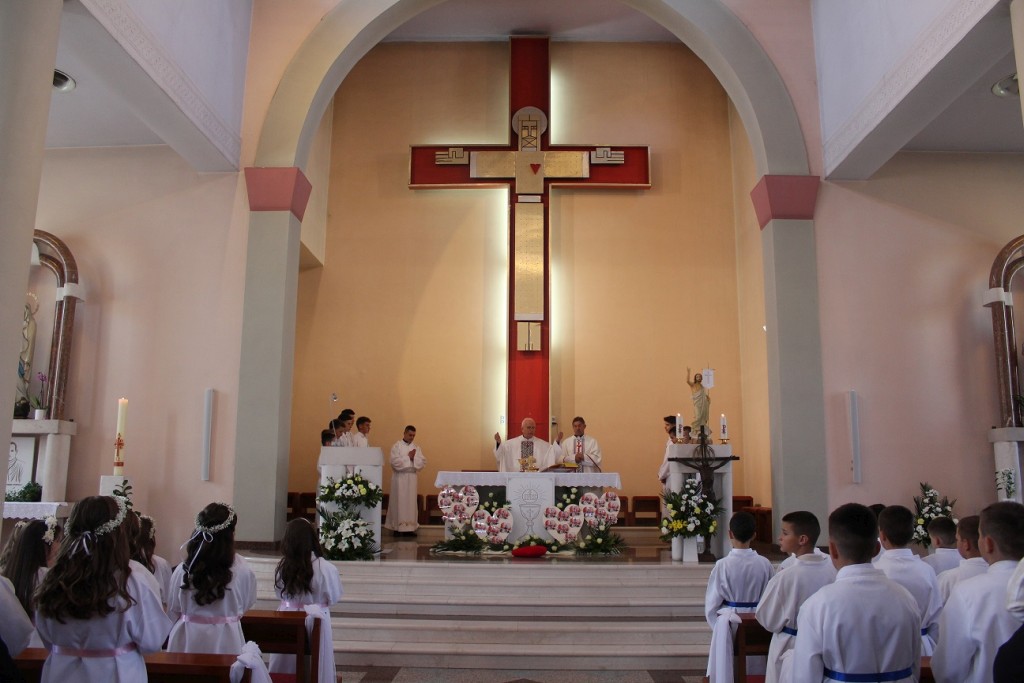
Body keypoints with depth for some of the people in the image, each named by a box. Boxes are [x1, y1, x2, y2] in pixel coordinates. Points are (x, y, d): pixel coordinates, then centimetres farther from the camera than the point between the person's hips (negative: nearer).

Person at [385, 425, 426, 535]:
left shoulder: (416, 447, 11)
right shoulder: (397, 446, -3)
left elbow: (423, 462, 4)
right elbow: (394, 461, -15)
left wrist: (414, 457, -13)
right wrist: (408, 457, -12)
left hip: (412, 477, 4)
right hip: (399, 477, -4)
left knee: (411, 502, 5)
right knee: (399, 502, -3)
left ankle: (410, 527, 9)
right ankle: (397, 527, 1)